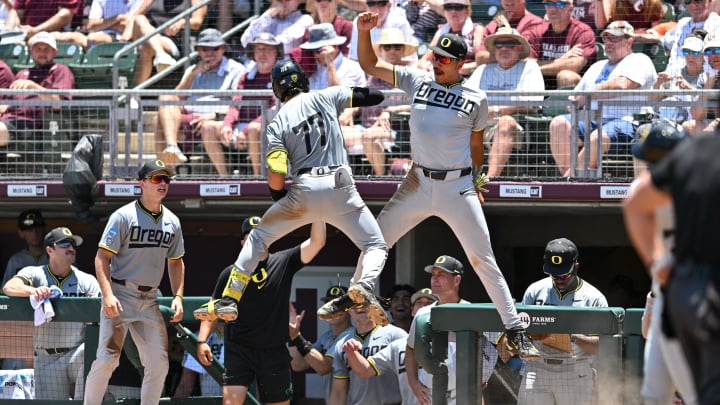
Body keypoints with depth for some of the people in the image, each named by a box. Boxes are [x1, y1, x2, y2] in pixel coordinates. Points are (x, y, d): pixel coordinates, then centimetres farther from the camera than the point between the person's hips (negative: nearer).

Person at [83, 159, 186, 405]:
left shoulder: (172, 222, 10)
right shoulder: (124, 216, -8)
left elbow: (175, 262, 22)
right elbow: (102, 257, -10)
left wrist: (177, 296, 9)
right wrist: (107, 295, -22)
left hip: (149, 301, 6)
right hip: (120, 297, -6)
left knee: (159, 362, 0)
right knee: (106, 359, -13)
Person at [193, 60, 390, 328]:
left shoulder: (277, 124, 5)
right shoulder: (325, 97, 8)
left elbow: (276, 177, -3)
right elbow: (375, 96, 8)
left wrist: (279, 197, 17)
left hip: (302, 194, 0)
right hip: (340, 186, 0)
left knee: (259, 237, 20)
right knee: (376, 246, 10)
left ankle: (229, 301, 11)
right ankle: (365, 287, -23)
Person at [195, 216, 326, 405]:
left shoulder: (283, 263, 4)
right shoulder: (231, 274, 4)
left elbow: (317, 242, -4)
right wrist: (202, 340, -4)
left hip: (274, 352, 1)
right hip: (239, 351, -1)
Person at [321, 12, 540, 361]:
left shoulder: (476, 99, -1)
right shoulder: (417, 81, 4)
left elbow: (476, 145, 10)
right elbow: (369, 65, 7)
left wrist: (476, 184, 9)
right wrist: (364, 30, -7)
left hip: (458, 188, -3)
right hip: (418, 184, 3)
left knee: (484, 260, -5)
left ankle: (515, 332, -2)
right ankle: (355, 293, 28)